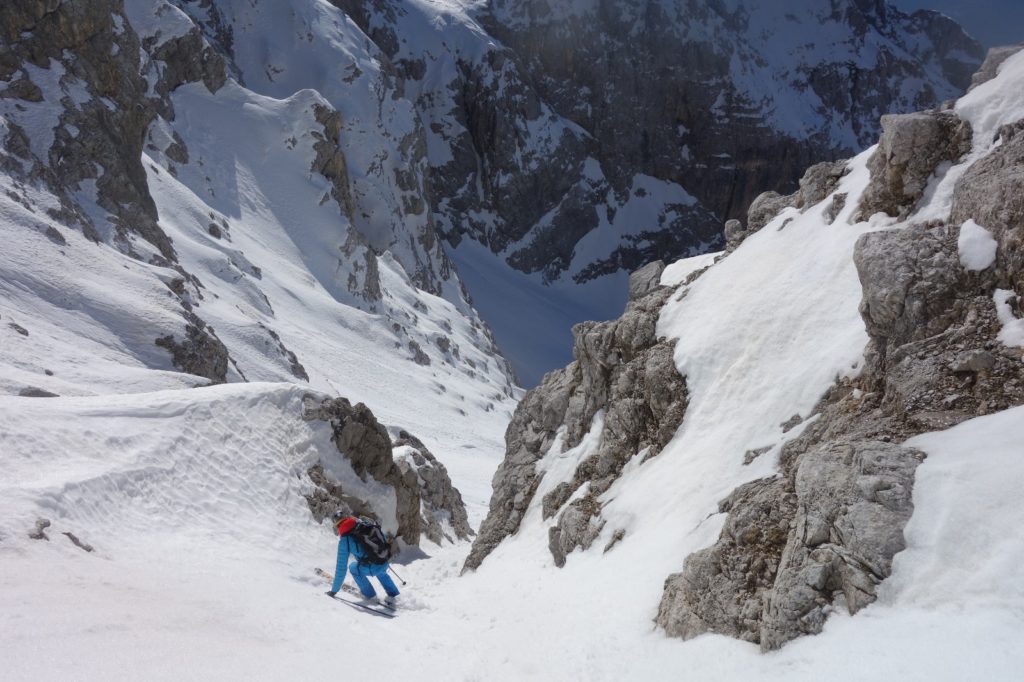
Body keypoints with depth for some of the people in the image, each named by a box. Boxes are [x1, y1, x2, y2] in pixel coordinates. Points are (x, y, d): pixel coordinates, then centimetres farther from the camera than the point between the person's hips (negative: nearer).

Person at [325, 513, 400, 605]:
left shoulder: (344, 540, -5)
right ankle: (392, 595, 34)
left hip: (372, 568, -5)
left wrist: (334, 590, 8)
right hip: (385, 563, 5)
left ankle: (369, 594, 30)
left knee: (353, 567, 27)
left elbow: (341, 567, -2)